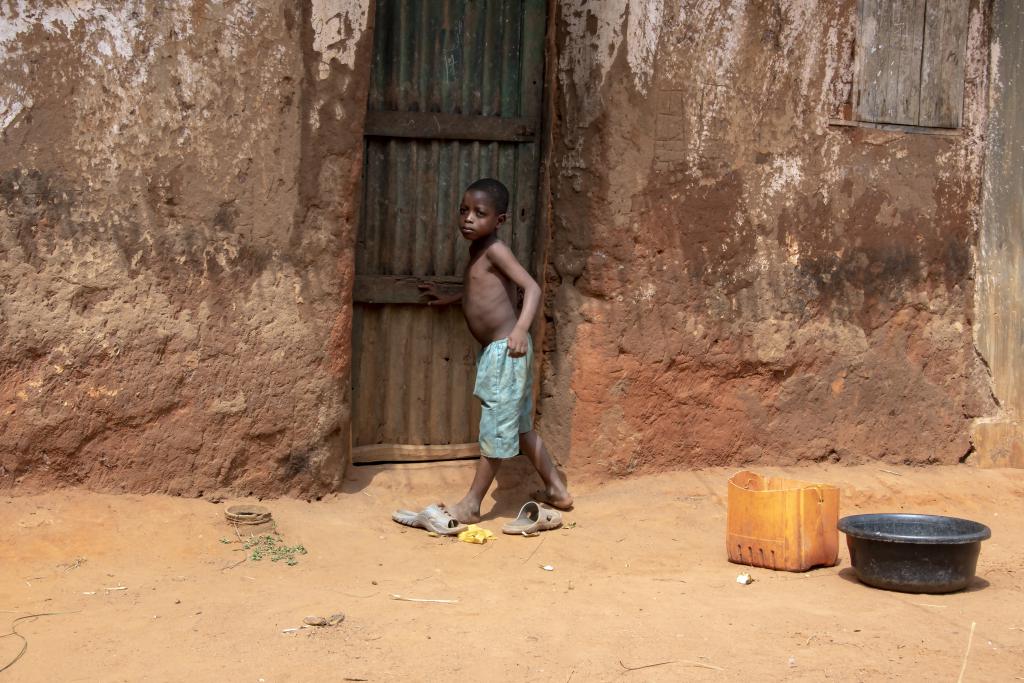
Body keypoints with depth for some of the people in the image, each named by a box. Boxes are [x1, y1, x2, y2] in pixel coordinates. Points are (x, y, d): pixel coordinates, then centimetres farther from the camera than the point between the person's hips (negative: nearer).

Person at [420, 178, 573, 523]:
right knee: (520, 426, 17)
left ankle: (471, 505, 7)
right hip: (495, 352, 10)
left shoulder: (494, 250, -15)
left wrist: (521, 329, -39)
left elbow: (532, 287, -25)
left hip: (506, 350, -10)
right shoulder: (477, 250, 11)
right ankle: (557, 490, 27)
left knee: (497, 428, 0)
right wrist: (449, 298, 34)